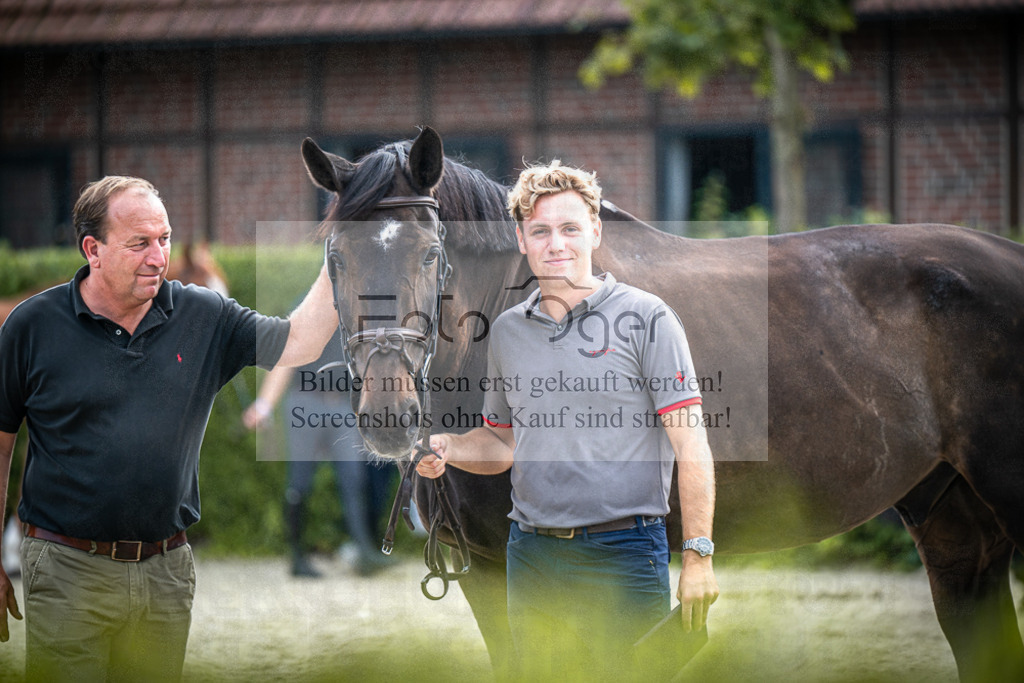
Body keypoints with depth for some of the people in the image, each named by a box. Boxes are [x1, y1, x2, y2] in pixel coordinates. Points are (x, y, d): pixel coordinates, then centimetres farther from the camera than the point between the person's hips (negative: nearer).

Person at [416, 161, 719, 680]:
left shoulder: (645, 317, -3)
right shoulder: (507, 330, 13)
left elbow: (691, 446, -6)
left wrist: (698, 557, -13)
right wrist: (446, 448, 2)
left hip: (623, 556, -5)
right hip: (531, 555, 5)